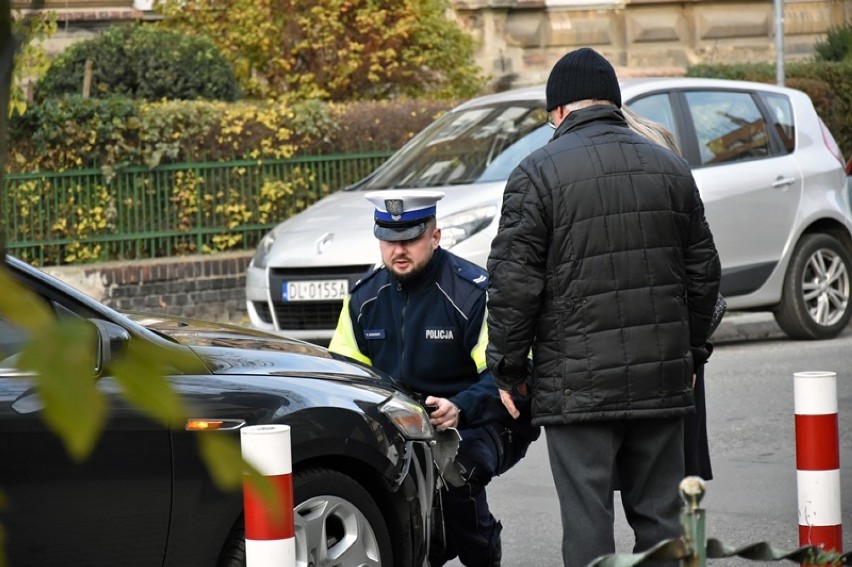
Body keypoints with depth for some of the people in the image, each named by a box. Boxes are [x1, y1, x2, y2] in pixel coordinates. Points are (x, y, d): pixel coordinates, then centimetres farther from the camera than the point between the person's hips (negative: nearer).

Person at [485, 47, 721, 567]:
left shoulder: (539, 173, -6)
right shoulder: (672, 169, 10)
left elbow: (513, 284, -9)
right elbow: (704, 273, 16)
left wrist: (507, 369, 1)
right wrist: (689, 351, 27)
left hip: (577, 383, -5)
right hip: (663, 382, 5)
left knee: (588, 523, -2)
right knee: (660, 515, 11)